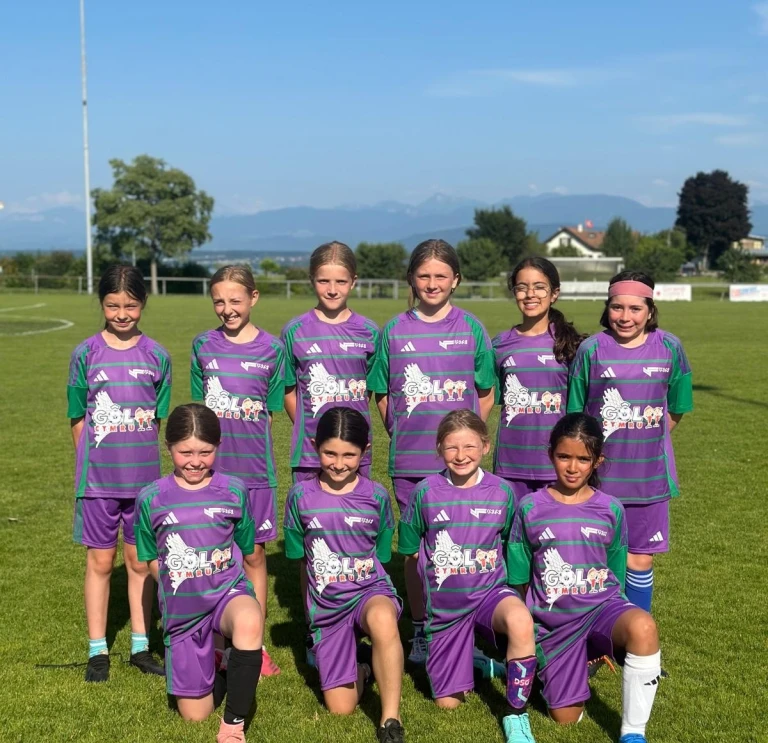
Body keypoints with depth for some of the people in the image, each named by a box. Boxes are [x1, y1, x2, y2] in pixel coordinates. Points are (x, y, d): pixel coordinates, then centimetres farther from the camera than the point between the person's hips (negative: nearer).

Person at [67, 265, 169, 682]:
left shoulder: (156, 356, 1)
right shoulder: (86, 354, -3)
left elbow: (158, 418, 6)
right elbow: (78, 419, 2)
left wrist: (143, 459, 1)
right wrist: (89, 464, 0)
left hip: (143, 475, 1)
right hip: (98, 476, -1)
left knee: (140, 561, 10)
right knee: (100, 561, 7)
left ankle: (140, 647, 22)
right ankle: (97, 651, 18)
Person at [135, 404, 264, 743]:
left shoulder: (234, 491, -4)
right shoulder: (151, 498, -4)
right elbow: (153, 560, 9)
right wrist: (183, 590, 4)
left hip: (228, 590, -1)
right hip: (181, 610, 2)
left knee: (250, 622, -40)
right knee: (195, 716, 6)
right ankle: (208, 659, 39)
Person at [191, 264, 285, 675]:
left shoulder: (271, 348, -1)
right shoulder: (203, 344, 4)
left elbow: (270, 409, 4)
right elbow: (199, 406, 9)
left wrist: (248, 439, -4)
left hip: (254, 467, -1)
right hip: (212, 464, 1)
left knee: (254, 553, 6)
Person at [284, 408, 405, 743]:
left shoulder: (377, 496, -4)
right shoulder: (301, 495, -3)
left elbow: (380, 555, 8)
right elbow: (302, 560, 9)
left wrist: (366, 595, 4)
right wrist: (313, 609, 14)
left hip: (370, 590, -2)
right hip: (326, 604, 2)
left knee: (383, 619, -41)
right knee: (341, 708, -3)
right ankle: (359, 672, 32)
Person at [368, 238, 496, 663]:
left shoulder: (470, 328, 2)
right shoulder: (395, 331, 4)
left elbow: (486, 393, 8)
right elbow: (382, 394, 10)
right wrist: (401, 434, 3)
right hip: (409, 460, 1)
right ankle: (419, 631, 22)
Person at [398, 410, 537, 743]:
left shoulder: (502, 491, -7)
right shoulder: (425, 492, -8)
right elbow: (411, 549, 5)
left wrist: (486, 572, 0)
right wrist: (442, 571, 1)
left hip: (490, 591, -1)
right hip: (444, 604, 1)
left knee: (521, 623, -37)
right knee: (449, 703, 6)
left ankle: (516, 715, -18)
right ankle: (470, 660, 39)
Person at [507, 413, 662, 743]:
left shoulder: (611, 509, -1)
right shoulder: (530, 508, -4)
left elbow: (615, 575, 10)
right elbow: (519, 579, 6)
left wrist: (610, 635, 10)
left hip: (601, 605, 0)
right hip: (553, 620, 1)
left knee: (642, 627, -35)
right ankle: (580, 664, 35)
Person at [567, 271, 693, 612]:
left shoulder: (669, 348, -3)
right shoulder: (591, 350, -6)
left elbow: (674, 410, 8)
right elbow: (576, 416, 2)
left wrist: (645, 441, 5)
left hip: (649, 473, 1)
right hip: (599, 473, -1)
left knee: (640, 560, 9)